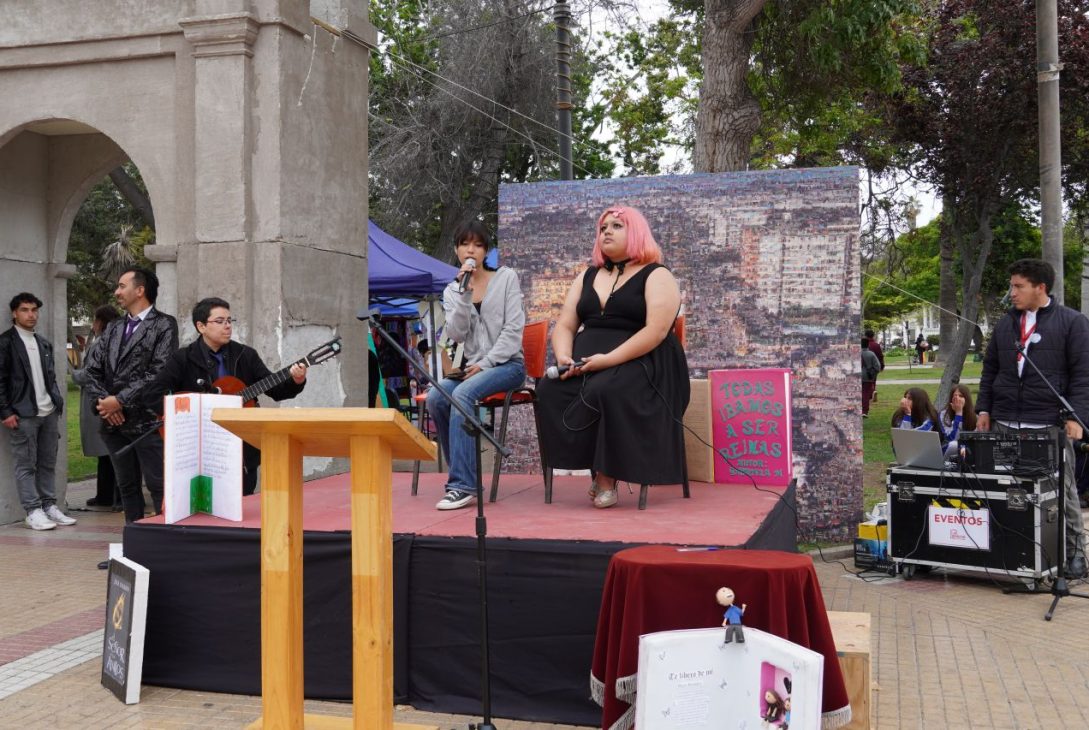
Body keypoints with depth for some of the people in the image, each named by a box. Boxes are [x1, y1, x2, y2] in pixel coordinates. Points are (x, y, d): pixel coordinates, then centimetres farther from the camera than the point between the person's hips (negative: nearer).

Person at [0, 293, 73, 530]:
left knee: (48, 464, 9)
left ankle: (49, 506, 14)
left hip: (49, 412, 6)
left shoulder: (44, 343, 15)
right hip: (23, 414, -6)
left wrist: (57, 403, 9)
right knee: (26, 465, -1)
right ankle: (33, 512, 1)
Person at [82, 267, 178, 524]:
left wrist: (120, 400, -14)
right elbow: (93, 369, 13)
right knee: (127, 486, 12)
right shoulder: (113, 329, 17)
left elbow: (158, 373, -14)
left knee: (159, 487, -8)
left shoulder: (164, 325, -4)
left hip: (147, 420, -7)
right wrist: (103, 401, -5)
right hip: (114, 422, 7)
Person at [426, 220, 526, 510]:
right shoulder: (451, 291, 12)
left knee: (462, 394, -31)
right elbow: (456, 334, -2)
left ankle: (462, 485, -31)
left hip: (507, 363, -4)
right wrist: (464, 295, -13)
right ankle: (464, 477, -11)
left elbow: (513, 329, -5)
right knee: (435, 397, -24)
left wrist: (485, 363, -13)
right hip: (472, 366, 4)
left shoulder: (506, 278, 3)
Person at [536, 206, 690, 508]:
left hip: (640, 364, -6)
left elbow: (656, 332, -13)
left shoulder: (656, 277, 1)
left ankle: (607, 476, -21)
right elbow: (564, 326, 15)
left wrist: (608, 359, -22)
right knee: (550, 390, -23)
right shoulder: (587, 277, 21)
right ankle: (596, 468, -14)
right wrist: (564, 357, -7)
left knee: (606, 391, -37)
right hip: (585, 366, 6)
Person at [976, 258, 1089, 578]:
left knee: (1062, 490, 3)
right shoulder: (1005, 324, 15)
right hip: (1005, 424, 4)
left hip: (1050, 426, -4)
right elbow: (990, 370, 19)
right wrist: (984, 409, 11)